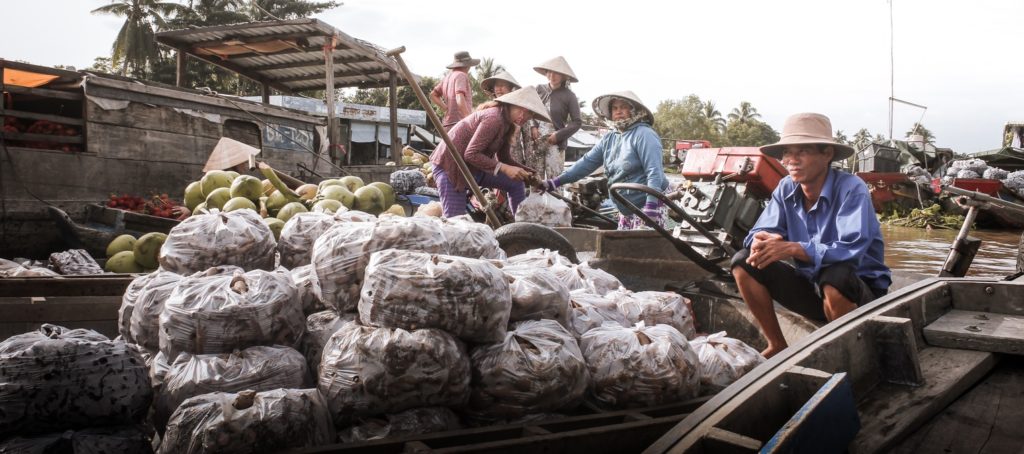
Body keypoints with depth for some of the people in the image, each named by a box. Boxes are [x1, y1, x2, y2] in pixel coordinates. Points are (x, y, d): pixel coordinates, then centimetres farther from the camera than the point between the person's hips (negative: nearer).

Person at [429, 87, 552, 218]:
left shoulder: (507, 124, 6)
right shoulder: (494, 118, -23)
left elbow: (505, 159, 12)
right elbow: (471, 154, -28)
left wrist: (528, 173, -1)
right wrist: (504, 169, -30)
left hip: (473, 168, 10)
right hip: (451, 165, -10)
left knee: (516, 184, 8)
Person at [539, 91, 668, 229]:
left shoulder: (644, 134, -12)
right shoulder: (609, 139, 11)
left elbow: (654, 171, -20)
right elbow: (587, 162, 8)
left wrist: (651, 206, -31)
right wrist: (555, 182, 0)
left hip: (647, 207, -8)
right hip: (625, 210, 8)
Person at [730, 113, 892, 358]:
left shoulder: (851, 189, -21)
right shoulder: (786, 189, -4)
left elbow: (852, 250, -34)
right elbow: (759, 232, -6)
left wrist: (793, 248, -41)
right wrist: (761, 242, -31)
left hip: (859, 291, -5)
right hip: (810, 284, 6)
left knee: (836, 276, -39)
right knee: (743, 262, -8)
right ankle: (777, 346, 2)